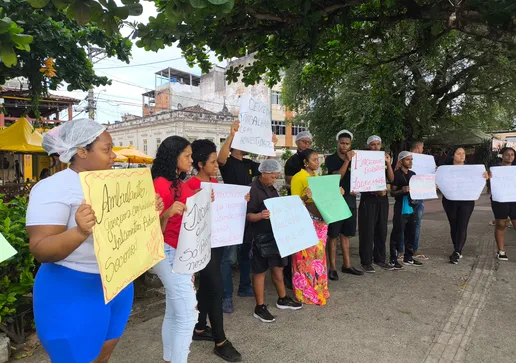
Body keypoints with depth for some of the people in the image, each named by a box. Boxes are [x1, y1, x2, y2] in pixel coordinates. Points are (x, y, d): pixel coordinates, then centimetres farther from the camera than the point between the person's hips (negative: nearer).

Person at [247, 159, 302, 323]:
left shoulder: (272, 189, 11)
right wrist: (260, 215, -37)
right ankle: (260, 307, 15)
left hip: (275, 233, 8)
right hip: (261, 236, -8)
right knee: (260, 271, 3)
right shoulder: (253, 190, -15)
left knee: (278, 267, 19)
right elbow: (248, 216, -19)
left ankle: (282, 299, 35)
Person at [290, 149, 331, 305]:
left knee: (319, 255, 14)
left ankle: (318, 289, 27)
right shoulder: (298, 177, -9)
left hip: (320, 220, 8)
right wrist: (306, 196, -30)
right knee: (306, 256, -3)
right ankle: (305, 292, 10)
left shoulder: (317, 176, 16)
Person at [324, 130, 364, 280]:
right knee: (333, 235, -1)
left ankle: (347, 265, 21)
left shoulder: (353, 159, 11)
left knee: (346, 234, 13)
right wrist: (347, 160, -20)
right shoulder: (331, 159, -4)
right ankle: (332, 268, 5)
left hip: (350, 200, 5)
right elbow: (337, 177, -17)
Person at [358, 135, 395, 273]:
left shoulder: (384, 159, 12)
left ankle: (380, 259, 21)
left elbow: (391, 179, 3)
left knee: (381, 230, 10)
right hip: (368, 199, -5)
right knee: (367, 230, -3)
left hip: (383, 199, 5)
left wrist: (388, 163, -8)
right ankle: (366, 261, 3)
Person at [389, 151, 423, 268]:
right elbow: (392, 193, -9)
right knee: (397, 234, -4)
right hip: (401, 209, -7)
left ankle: (408, 257, 25)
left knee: (411, 233, 13)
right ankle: (393, 259, 3)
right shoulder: (396, 174, -8)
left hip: (412, 208, 7)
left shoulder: (413, 174, 13)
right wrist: (402, 191, -26)